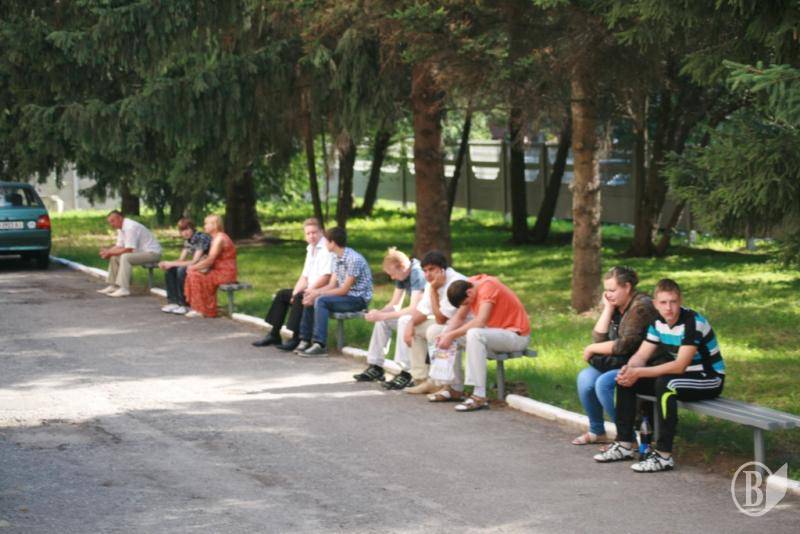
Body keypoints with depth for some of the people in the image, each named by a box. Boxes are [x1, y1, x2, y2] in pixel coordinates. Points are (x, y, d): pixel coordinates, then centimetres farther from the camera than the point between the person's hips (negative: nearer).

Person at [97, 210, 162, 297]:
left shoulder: (130, 227, -23)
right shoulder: (121, 228, 8)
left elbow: (128, 250, -26)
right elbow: (119, 247, 11)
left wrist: (110, 252, -19)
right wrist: (107, 251, -8)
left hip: (152, 253, -11)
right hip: (140, 251, 11)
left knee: (125, 257, -30)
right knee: (114, 257, 8)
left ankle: (124, 289, -31)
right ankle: (113, 286, 9)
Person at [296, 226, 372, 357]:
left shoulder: (354, 259, -21)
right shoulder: (336, 258, 8)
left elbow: (344, 289, -21)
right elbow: (332, 285, 7)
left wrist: (318, 294, -19)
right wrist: (314, 292, -10)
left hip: (359, 298, -9)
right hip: (345, 295, 9)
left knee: (321, 301, -27)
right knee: (310, 299, 0)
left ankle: (320, 345, -30)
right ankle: (305, 340, 0)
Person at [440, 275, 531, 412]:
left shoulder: (488, 286, -24)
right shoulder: (468, 285, 1)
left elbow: (480, 322, -32)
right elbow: (459, 317, 3)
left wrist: (452, 335, -29)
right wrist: (447, 333, -16)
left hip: (516, 335, -10)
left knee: (474, 334, -34)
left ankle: (479, 397, -33)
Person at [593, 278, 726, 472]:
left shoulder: (692, 322, -25)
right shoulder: (658, 321, 0)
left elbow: (679, 366, -30)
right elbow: (642, 355, 1)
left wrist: (639, 373, -31)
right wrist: (629, 369, -23)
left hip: (709, 379, -8)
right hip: (682, 375, 8)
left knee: (665, 384, -37)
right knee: (625, 380, -3)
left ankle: (664, 456, -33)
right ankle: (624, 445, 1)